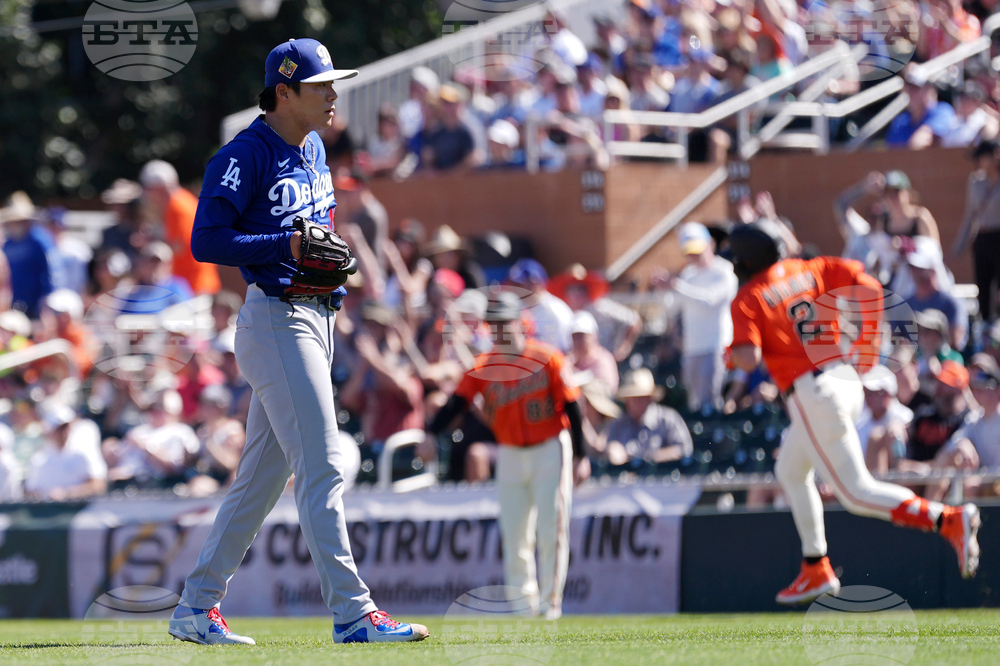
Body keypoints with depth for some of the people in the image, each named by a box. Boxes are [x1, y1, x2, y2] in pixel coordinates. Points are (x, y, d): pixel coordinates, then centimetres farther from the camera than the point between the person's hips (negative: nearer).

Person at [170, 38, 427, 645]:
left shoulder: (313, 150, 17)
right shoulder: (245, 156, -12)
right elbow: (206, 242, -18)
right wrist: (288, 244, -22)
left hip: (317, 317, 10)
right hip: (276, 317, -10)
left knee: (264, 474, 11)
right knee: (323, 468, -13)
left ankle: (198, 608, 17)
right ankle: (353, 613, -15)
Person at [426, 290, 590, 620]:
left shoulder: (547, 358, -9)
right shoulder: (483, 367, -2)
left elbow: (571, 407, -8)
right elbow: (457, 402, -11)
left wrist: (580, 456, -11)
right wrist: (430, 434, -28)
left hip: (550, 450, -3)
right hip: (510, 454, 3)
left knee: (551, 529, -4)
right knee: (514, 534, 2)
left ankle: (550, 601, 4)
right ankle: (522, 599, 11)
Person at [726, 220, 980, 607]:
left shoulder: (747, 300, -5)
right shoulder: (808, 271, 12)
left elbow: (749, 358, -18)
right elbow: (869, 288, 3)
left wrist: (731, 354, 5)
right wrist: (868, 341, 13)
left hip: (813, 395, -9)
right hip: (846, 382, 9)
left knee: (856, 494, -8)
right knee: (790, 473, 26)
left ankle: (949, 520, -25)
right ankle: (815, 572, 27)